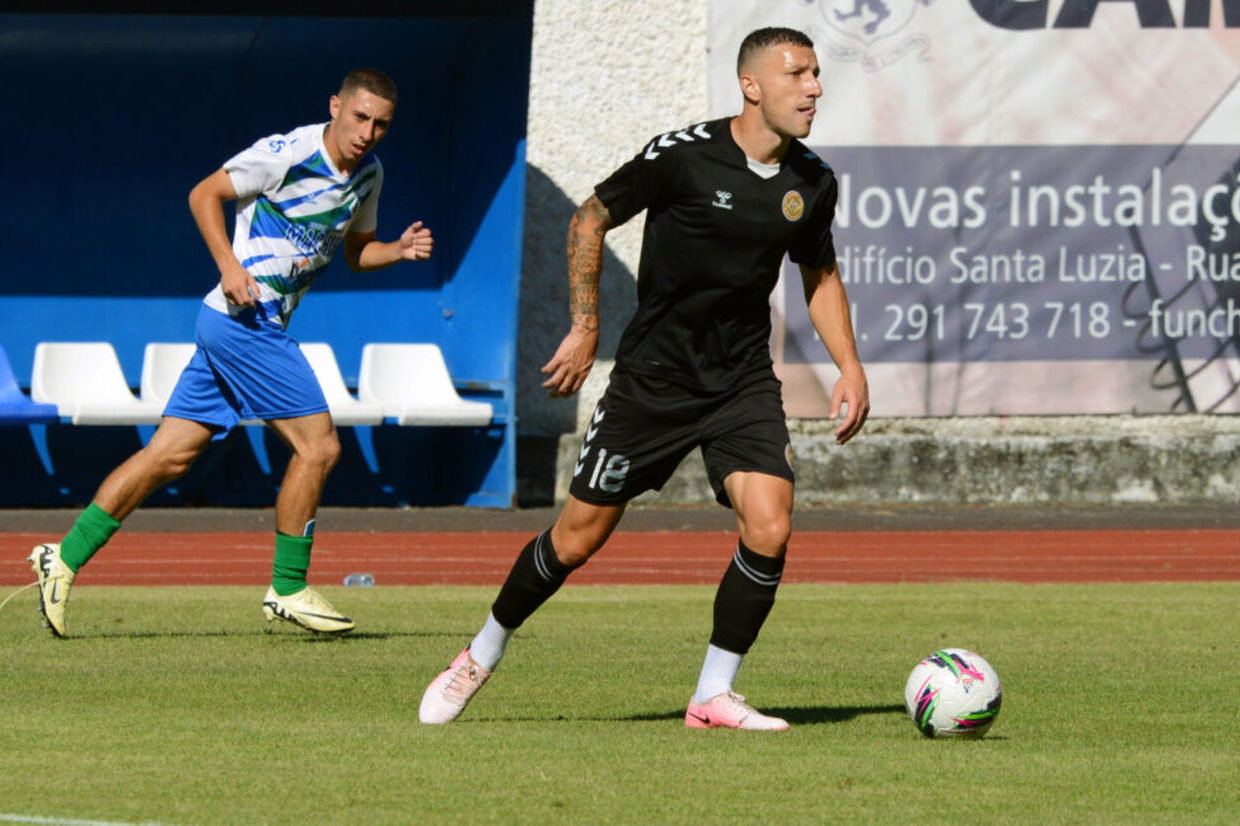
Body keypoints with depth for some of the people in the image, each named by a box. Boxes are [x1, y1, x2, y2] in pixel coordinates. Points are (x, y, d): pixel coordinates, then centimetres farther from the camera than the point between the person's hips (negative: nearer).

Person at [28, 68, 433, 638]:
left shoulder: (368, 174, 12)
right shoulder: (288, 153, -13)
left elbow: (356, 250, 24)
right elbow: (205, 194, -7)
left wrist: (401, 249, 3)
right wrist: (229, 265, -18)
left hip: (260, 327, 8)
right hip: (244, 319, -8)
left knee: (170, 455, 6)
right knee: (318, 445, -9)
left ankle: (65, 559, 7)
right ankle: (287, 591, 0)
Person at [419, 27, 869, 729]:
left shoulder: (812, 183, 1)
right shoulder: (685, 156, -15)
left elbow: (820, 273, 19)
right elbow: (591, 219, -2)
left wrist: (850, 366, 8)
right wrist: (586, 326, -4)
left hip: (744, 382, 3)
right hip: (653, 376, -3)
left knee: (769, 527, -17)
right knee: (579, 538, 1)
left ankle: (715, 696, -3)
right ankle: (482, 656, 25)